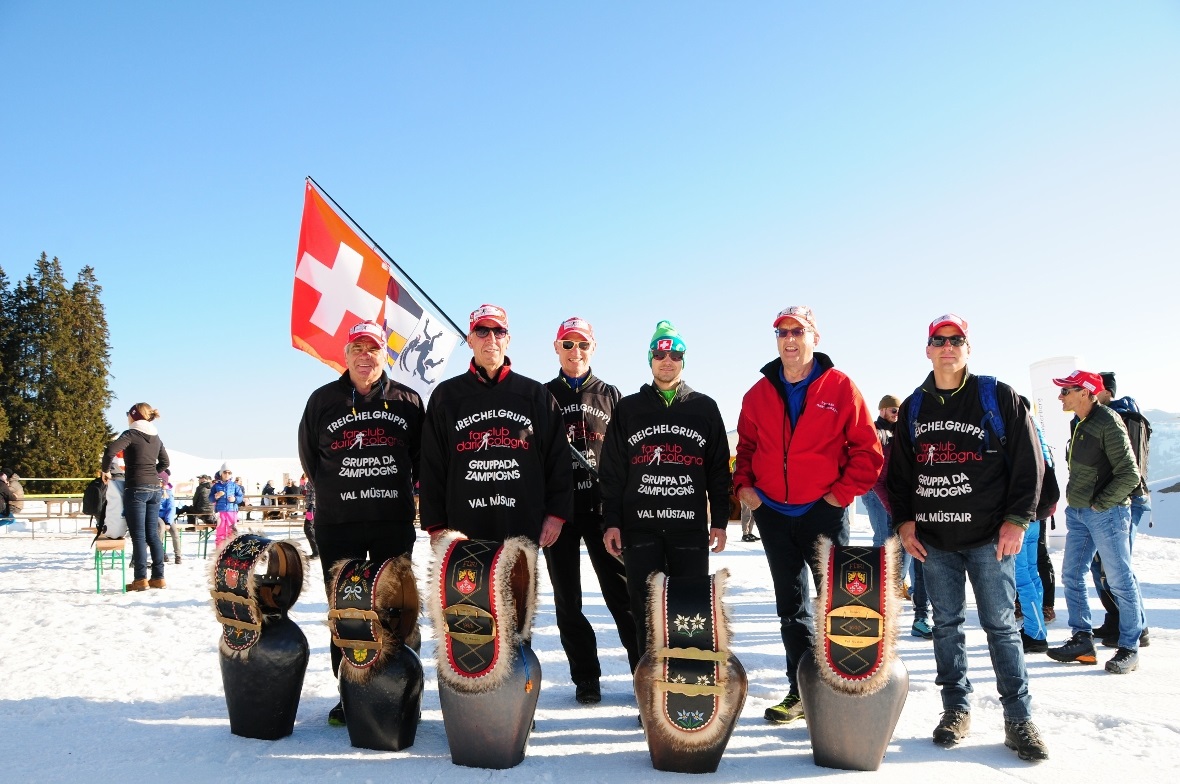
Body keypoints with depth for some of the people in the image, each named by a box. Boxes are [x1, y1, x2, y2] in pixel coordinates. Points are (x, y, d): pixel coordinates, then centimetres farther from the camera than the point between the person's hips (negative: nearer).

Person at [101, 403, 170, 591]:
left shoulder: (131, 434, -7)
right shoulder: (156, 437, 14)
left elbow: (110, 450, -21)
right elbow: (164, 462, 22)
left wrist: (105, 470, -7)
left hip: (136, 488, -6)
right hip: (154, 488, 6)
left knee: (138, 535, -3)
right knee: (152, 534, 10)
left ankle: (141, 579, -2)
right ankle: (158, 577, 11)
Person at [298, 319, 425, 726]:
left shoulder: (407, 401, 4)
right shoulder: (323, 400, 5)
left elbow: (423, 456, 13)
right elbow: (309, 455, 15)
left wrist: (397, 490, 8)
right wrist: (339, 490, 12)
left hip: (394, 523, 0)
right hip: (337, 524, 0)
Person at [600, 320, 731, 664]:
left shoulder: (704, 408, 10)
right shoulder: (628, 409, 9)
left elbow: (719, 469, 10)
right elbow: (612, 471, 7)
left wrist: (719, 521, 4)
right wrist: (611, 522, 0)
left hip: (690, 526, 0)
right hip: (640, 526, 0)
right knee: (646, 610, 3)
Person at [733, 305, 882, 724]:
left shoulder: (840, 387, -5)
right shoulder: (759, 394, 5)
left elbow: (868, 449, -3)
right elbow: (746, 446, 14)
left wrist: (844, 491, -9)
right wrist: (744, 485, 0)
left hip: (824, 512, -4)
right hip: (773, 513, 4)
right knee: (791, 607, 12)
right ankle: (800, 691, 22)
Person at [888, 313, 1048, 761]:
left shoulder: (998, 397, 0)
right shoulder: (913, 408, 11)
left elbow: (1028, 461, -2)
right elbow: (899, 471, 14)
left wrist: (1017, 519, -8)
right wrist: (904, 520, 4)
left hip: (989, 537, -3)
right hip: (933, 539, 3)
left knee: (1000, 624, 1)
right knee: (946, 623, 8)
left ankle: (1019, 719, 10)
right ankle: (956, 709, 19)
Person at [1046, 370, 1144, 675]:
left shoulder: (1108, 423, -15)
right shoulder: (1078, 422, 10)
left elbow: (1129, 475, -17)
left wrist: (1099, 504, -15)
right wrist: (1076, 502, 12)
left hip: (1106, 513, -9)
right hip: (1077, 512, 9)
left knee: (1119, 581, 1)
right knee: (1071, 576, 9)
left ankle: (1129, 649, 11)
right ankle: (1082, 641, 18)